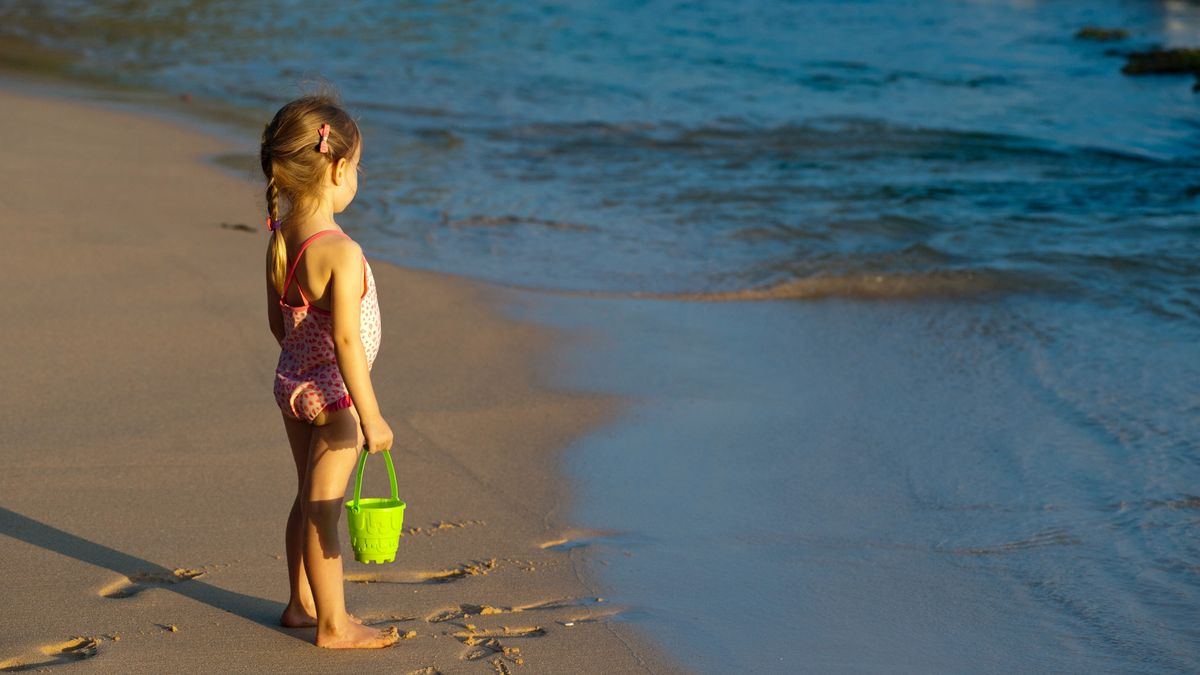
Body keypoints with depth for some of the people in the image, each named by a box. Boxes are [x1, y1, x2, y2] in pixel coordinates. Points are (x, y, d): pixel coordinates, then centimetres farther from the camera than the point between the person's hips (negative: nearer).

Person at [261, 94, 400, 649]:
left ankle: (302, 603, 35)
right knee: (324, 510, 1)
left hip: (292, 381, 8)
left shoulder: (279, 239, 0)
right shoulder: (341, 252, -25)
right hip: (332, 394, -8)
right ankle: (333, 625, 13)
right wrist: (370, 416, -22)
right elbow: (346, 339, -27)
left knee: (308, 500, 21)